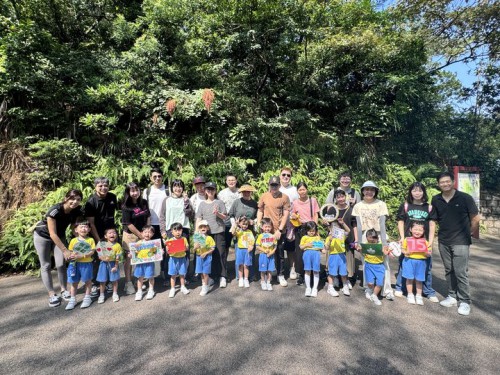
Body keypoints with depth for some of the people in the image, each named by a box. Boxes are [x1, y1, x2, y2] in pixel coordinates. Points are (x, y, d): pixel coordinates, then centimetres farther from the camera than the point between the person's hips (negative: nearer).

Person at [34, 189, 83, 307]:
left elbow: (73, 226, -6)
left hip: (60, 236, 4)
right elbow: (52, 234, -33)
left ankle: (63, 290, 14)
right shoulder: (55, 210, -35)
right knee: (46, 265, 1)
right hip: (43, 236, -4)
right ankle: (51, 294, 8)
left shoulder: (77, 211, -20)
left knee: (61, 264, 0)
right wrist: (65, 250, -32)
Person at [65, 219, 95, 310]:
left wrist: (81, 256, -20)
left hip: (87, 264, -2)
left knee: (87, 281, 9)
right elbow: (70, 252, 3)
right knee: (74, 282, 11)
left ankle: (87, 298, 24)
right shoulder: (73, 240, 2)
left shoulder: (91, 240, -3)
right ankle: (73, 299, 24)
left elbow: (92, 252, -9)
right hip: (76, 264, 2)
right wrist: (71, 256, -19)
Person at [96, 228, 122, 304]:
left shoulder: (117, 245, -8)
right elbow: (99, 255, -3)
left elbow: (118, 258, -7)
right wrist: (103, 258, -23)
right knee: (102, 280, 7)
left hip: (113, 264, -1)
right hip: (104, 263, 1)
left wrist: (116, 266, -10)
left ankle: (115, 294, 25)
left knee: (114, 280, 8)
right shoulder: (102, 244, -4)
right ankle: (102, 295, 24)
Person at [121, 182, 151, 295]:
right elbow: (128, 224, -14)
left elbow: (148, 217, 8)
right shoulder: (126, 207, -13)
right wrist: (140, 235, -12)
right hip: (131, 235, -4)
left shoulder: (144, 203, 0)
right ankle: (128, 283, 18)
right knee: (129, 258, 6)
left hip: (143, 234, 4)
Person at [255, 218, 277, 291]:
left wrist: (272, 252, -13)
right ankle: (263, 282, 22)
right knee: (263, 270, 6)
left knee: (270, 270, 6)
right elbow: (257, 246, -6)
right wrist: (264, 250, -16)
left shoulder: (273, 236, 2)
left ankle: (268, 282, 22)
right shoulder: (260, 236, -4)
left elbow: (275, 246, 3)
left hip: (271, 256, 2)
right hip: (263, 255, -2)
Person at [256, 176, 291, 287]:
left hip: (280, 231, -1)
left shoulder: (284, 197, -4)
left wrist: (279, 230, -10)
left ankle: (281, 275, 24)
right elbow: (260, 211, 9)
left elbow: (286, 214, -5)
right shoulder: (264, 196, 2)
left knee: (280, 254, 9)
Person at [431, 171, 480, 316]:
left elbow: (475, 218, -1)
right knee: (449, 271, 13)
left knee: (461, 272, -3)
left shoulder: (465, 198, -8)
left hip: (460, 241, -4)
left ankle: (464, 301, 12)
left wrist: (469, 232, 4)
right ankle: (452, 296, 26)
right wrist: (445, 229, 9)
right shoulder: (436, 200, 1)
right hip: (443, 241, 4)